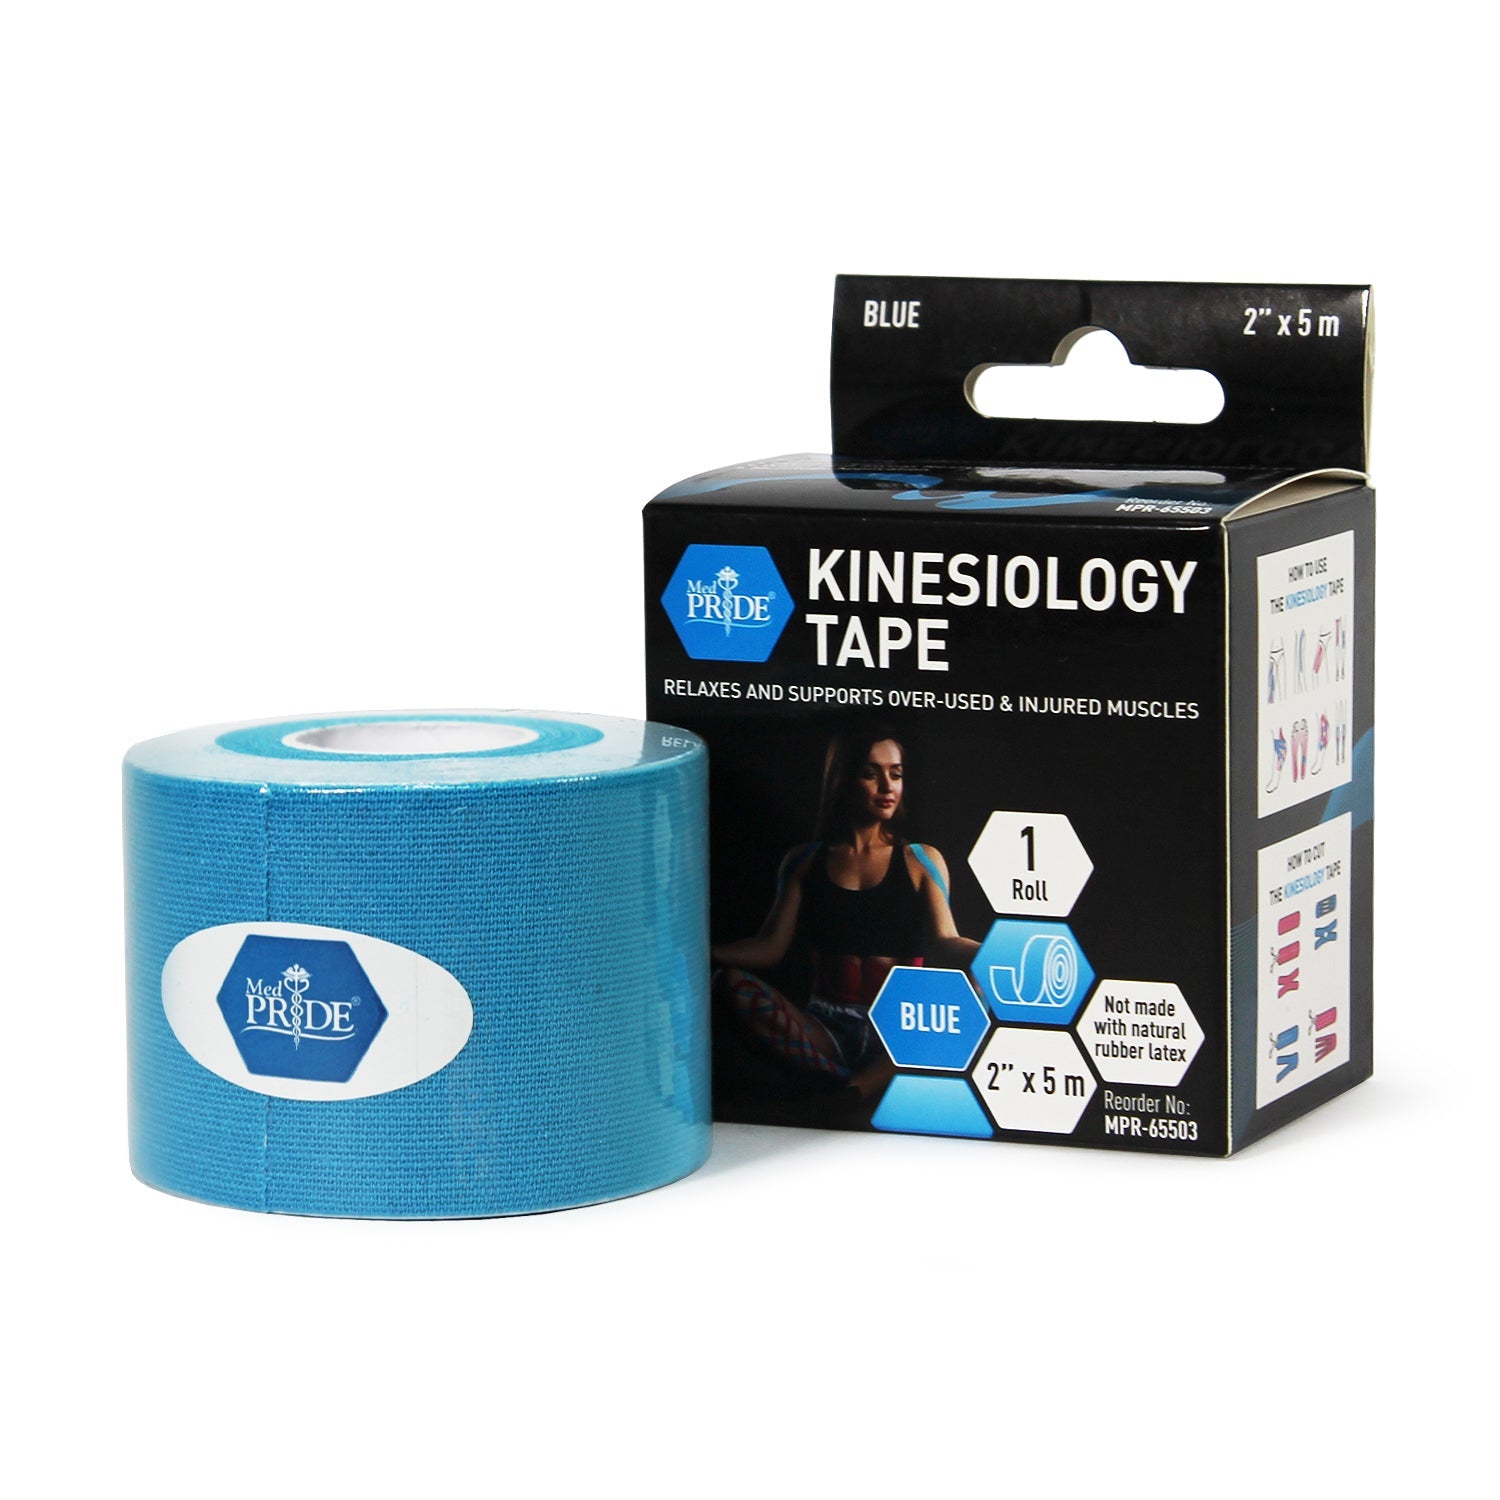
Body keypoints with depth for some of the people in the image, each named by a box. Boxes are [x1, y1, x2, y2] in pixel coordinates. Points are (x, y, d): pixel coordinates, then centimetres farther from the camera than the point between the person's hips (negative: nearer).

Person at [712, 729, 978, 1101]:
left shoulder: (921, 862, 12)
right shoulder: (805, 862, 15)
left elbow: (944, 945, -3)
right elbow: (770, 946, 5)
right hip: (827, 1027, 1)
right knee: (731, 982, -24)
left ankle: (856, 1089, -40)